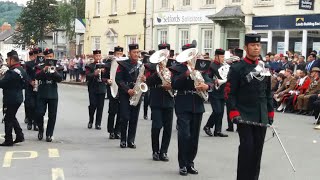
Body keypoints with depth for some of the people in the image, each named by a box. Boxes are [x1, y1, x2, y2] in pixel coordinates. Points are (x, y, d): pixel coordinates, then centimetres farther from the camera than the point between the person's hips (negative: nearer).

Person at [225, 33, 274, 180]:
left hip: (262, 117, 5)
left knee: (258, 150, 8)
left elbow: (268, 93, 17)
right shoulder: (236, 68, -5)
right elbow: (230, 94, -8)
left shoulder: (265, 69, 11)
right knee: (246, 148, -8)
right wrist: (234, 113, -16)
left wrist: (270, 113, 15)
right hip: (244, 117, -5)